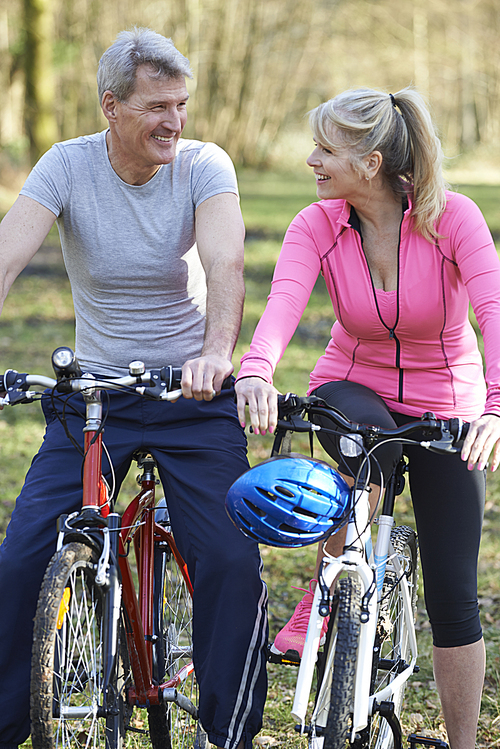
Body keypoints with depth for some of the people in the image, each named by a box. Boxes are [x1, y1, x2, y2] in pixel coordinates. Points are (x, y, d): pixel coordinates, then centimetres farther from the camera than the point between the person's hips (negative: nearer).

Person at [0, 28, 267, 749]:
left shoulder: (205, 165, -9)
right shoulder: (68, 165, -8)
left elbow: (226, 261, -26)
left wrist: (217, 353, -45)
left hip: (194, 396, -1)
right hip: (92, 392, 1)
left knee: (232, 564, -14)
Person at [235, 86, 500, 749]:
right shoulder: (317, 226, -14)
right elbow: (284, 302, -31)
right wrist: (256, 371, -53)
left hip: (447, 406, -1)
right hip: (355, 387, 1)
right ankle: (322, 603, -21)